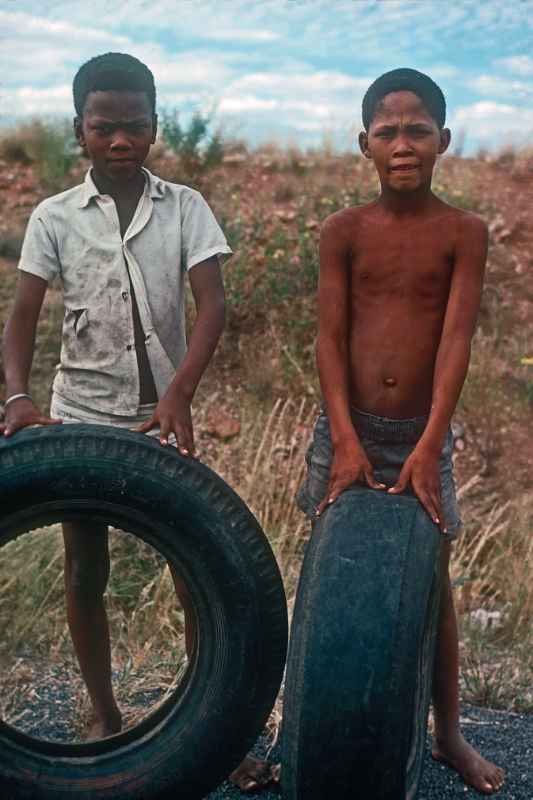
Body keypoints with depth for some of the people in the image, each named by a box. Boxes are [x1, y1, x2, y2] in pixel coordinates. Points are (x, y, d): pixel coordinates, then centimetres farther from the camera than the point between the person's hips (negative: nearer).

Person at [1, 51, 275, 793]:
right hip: (81, 418, 1)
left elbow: (212, 304, -12)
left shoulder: (185, 207, -1)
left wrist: (180, 391, -28)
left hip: (163, 416, 0)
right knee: (85, 575, 9)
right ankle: (104, 717, 27)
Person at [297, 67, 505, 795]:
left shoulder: (464, 232, -3)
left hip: (422, 434, 0)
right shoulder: (343, 231, -1)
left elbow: (456, 340, -11)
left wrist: (428, 447, -19)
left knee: (433, 583, 10)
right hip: (347, 429, 1)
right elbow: (329, 337, -6)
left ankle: (449, 734, 27)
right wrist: (347, 439, -16)